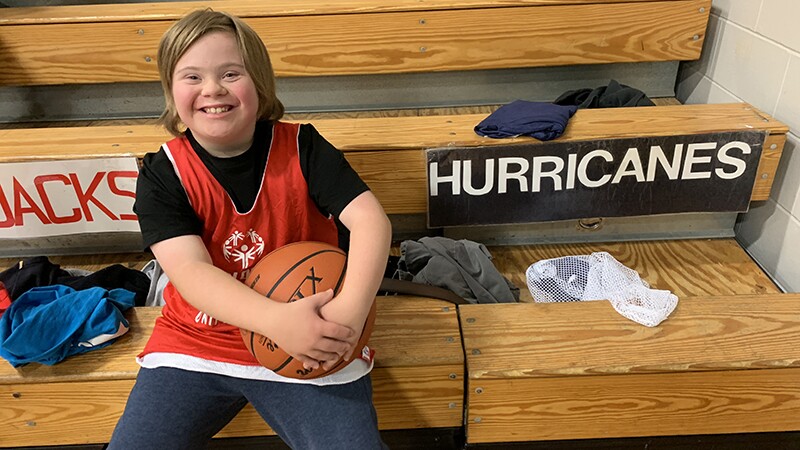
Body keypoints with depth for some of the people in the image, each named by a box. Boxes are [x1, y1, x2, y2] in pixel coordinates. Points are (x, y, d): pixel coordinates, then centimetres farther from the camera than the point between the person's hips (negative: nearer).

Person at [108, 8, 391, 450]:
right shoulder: (162, 172, -6)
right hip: (195, 347, 2)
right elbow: (190, 271, -18)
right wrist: (277, 320, -35)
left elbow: (370, 219, -17)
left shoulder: (302, 148, -7)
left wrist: (351, 309, -35)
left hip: (310, 347, -1)